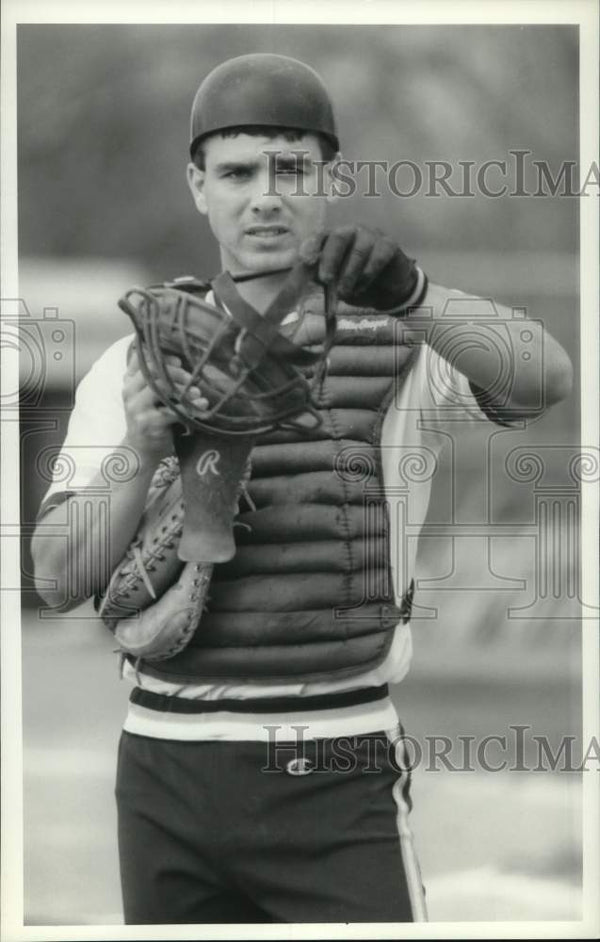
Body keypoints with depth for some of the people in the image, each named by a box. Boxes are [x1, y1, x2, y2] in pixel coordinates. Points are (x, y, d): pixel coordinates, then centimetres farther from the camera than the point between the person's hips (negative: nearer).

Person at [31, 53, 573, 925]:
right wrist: (142, 455, -20)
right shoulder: (136, 368, 8)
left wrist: (411, 293, -37)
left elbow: (544, 378, -20)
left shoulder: (408, 343, 2)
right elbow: (59, 579, -1)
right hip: (168, 780, 3)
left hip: (340, 782, -3)